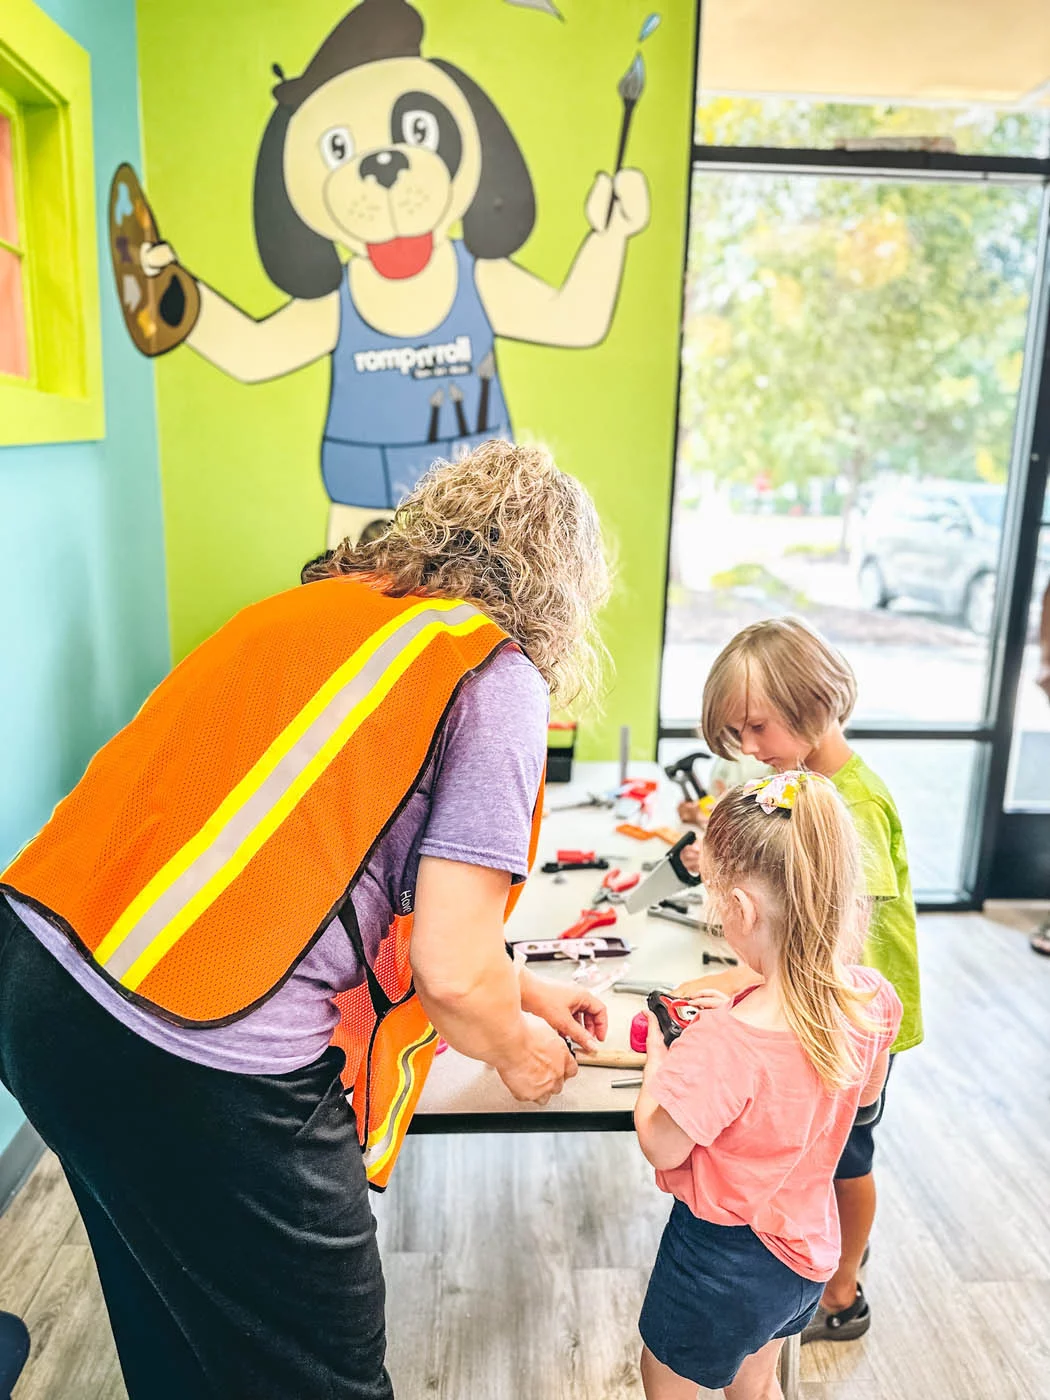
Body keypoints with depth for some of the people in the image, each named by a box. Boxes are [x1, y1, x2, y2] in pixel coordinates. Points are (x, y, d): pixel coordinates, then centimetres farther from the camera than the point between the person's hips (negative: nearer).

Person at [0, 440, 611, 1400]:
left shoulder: (316, 604, 13)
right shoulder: (498, 679, -10)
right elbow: (453, 971, -12)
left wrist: (524, 991, 27)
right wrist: (516, 1050, 12)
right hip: (208, 1070, -8)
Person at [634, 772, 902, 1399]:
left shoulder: (722, 1042, -40)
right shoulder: (874, 1000, -19)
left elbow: (662, 1146, -22)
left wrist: (658, 1051, -7)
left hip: (725, 1259, -5)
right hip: (807, 1242, 6)